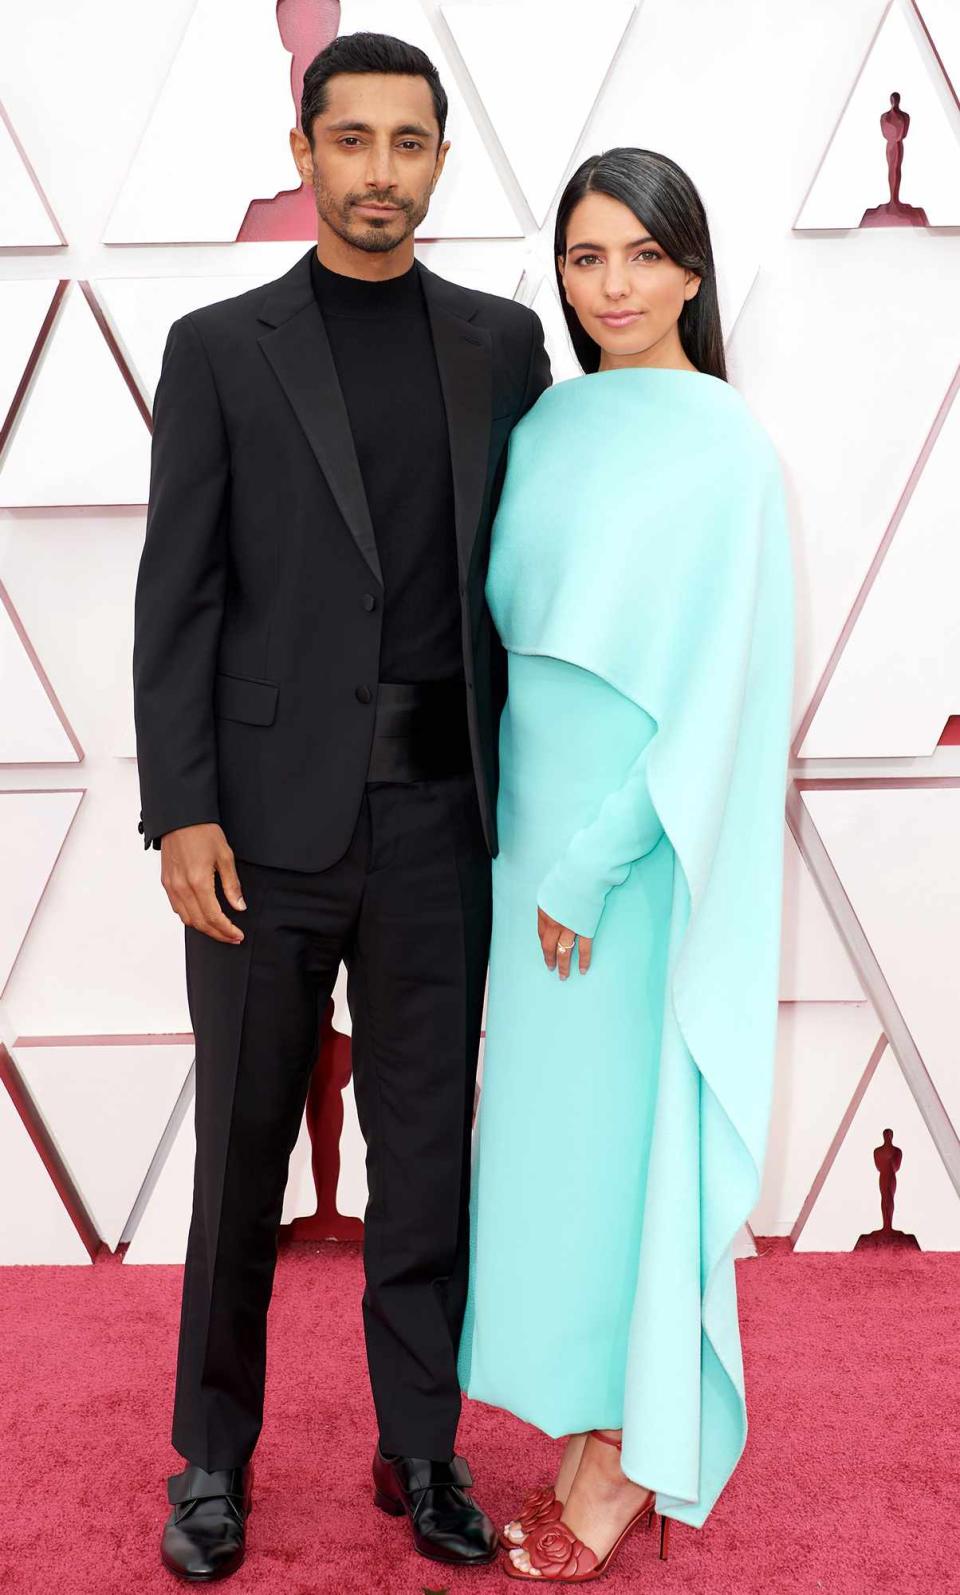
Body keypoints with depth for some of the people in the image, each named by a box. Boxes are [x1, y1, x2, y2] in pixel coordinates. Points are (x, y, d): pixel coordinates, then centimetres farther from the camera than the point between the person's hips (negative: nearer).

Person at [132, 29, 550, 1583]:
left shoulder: (501, 341, 8)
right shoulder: (219, 350, 1)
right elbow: (176, 597, -2)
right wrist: (181, 814, -10)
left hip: (439, 820, 2)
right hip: (268, 816, -2)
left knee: (428, 1149, 10)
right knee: (242, 1154, 9)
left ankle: (422, 1449, 26)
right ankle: (214, 1457, 25)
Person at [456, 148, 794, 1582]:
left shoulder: (722, 444, -11)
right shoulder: (550, 424, 10)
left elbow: (707, 674, -16)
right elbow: (512, 621, 12)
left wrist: (593, 859, -17)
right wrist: (535, 841, 5)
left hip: (645, 838, -7)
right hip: (541, 817, 7)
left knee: (625, 1122, 2)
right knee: (552, 1112, 12)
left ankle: (637, 1456, 18)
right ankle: (598, 1418, 27)